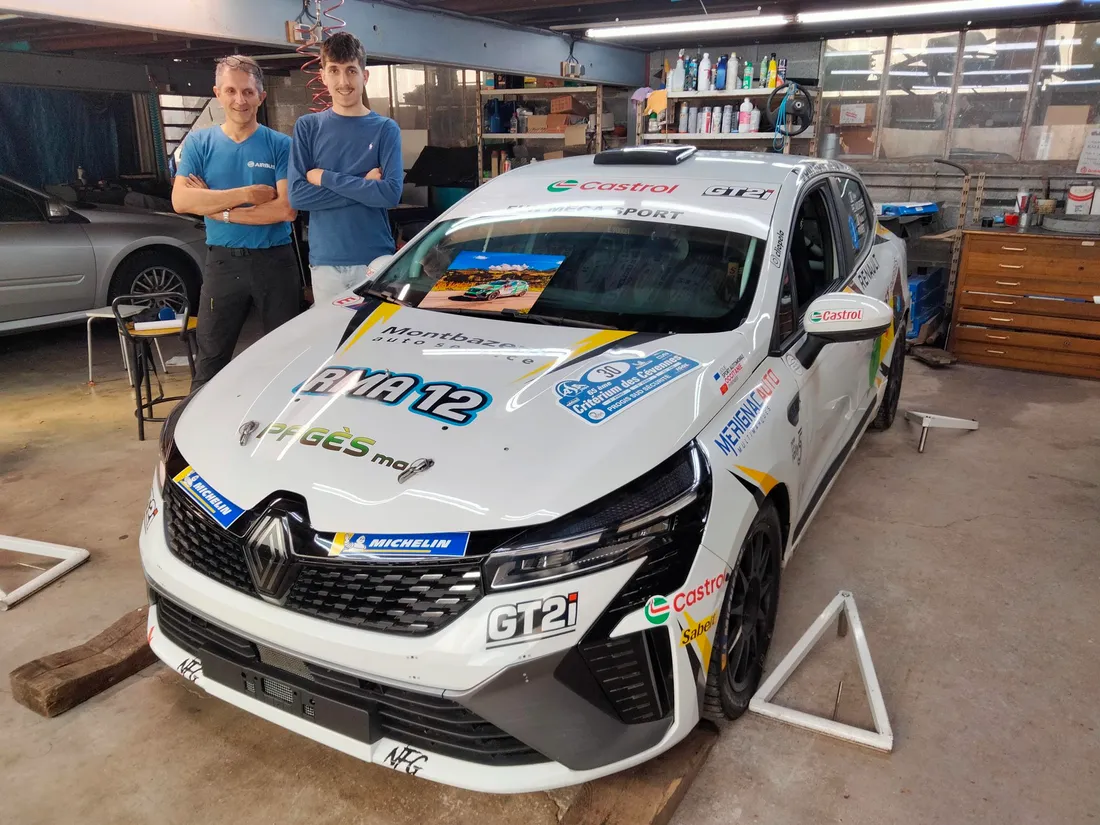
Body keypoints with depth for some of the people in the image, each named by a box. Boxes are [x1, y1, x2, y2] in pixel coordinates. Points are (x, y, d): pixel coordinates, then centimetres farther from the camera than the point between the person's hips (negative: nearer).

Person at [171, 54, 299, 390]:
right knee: (210, 362, 6)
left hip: (274, 261, -1)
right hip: (223, 261, 1)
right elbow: (181, 200, -8)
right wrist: (247, 193, -14)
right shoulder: (199, 142, 5)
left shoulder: (280, 145, 0)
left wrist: (219, 208, -11)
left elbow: (287, 209, -12)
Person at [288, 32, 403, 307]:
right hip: (325, 260, 1)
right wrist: (363, 186, -10)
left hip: (375, 259, -1)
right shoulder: (307, 127, 5)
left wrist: (326, 178, -10)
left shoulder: (385, 129, 3)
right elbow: (297, 195, -5)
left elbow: (391, 193, -11)